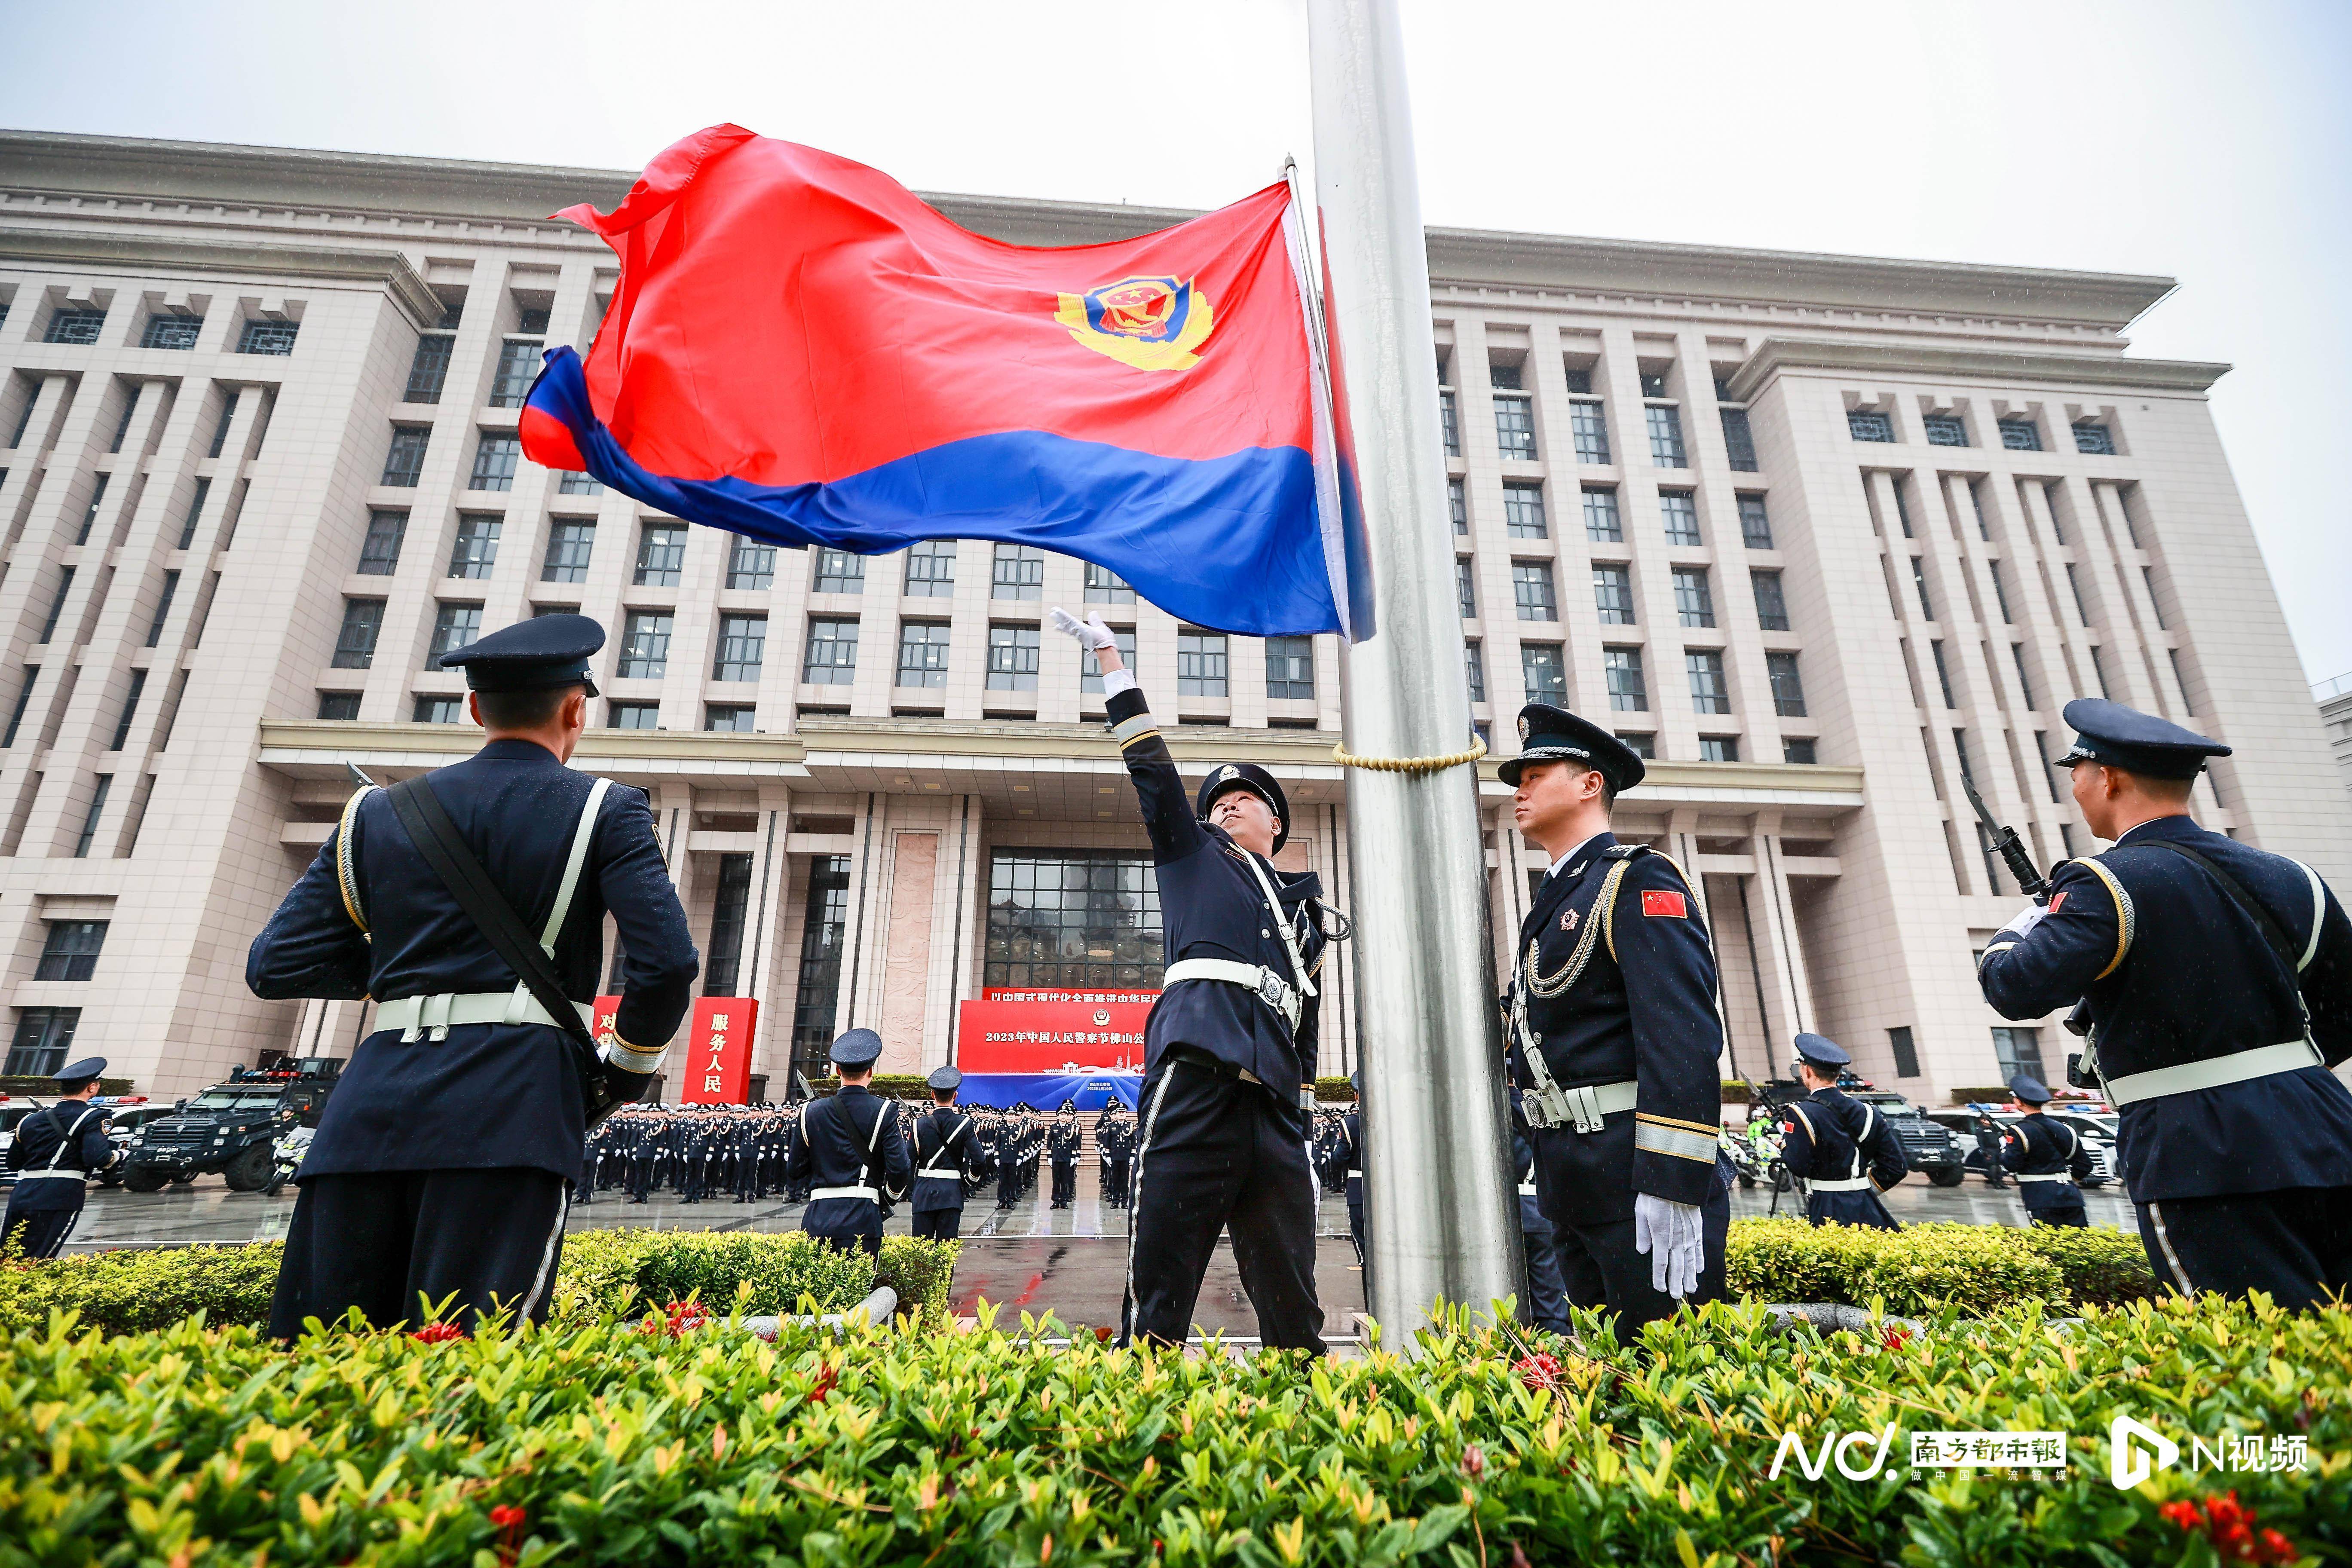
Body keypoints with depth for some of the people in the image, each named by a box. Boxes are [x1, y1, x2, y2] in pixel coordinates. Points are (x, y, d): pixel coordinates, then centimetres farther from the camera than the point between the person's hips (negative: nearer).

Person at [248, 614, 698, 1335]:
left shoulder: (377, 814, 15)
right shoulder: (605, 810, 1)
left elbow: (274, 965, 13)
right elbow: (668, 962, -9)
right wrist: (625, 1071, 8)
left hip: (374, 1104, 5)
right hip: (513, 1111, -4)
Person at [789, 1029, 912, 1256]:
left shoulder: (812, 1112, 5)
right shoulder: (884, 1111, -4)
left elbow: (796, 1169, 10)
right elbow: (900, 1168, -9)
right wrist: (890, 1194, 12)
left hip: (817, 1220, 3)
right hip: (862, 1220, -3)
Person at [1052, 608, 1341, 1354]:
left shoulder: (1306, 905, 26)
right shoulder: (1193, 856, 18)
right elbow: (1152, 768, 11)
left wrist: (1303, 1108, 17)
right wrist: (1109, 658, 8)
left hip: (1274, 1108, 4)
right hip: (1194, 1087, -3)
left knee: (1293, 1307, 7)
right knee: (1158, 1297, -6)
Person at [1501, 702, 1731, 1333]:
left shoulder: (1638, 880, -9)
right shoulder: (1553, 902, 18)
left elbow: (1684, 1038, -20)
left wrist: (1674, 1188, -25)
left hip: (1636, 1172, -9)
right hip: (1572, 1181, 9)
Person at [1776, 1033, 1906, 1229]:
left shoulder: (1801, 1113, -13)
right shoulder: (1865, 1111, 5)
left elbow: (1799, 1168, -17)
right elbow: (1897, 1165, 6)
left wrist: (1784, 1143, 1)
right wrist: (1865, 1189, 14)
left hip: (1828, 1212, -6)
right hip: (1866, 1210, 6)